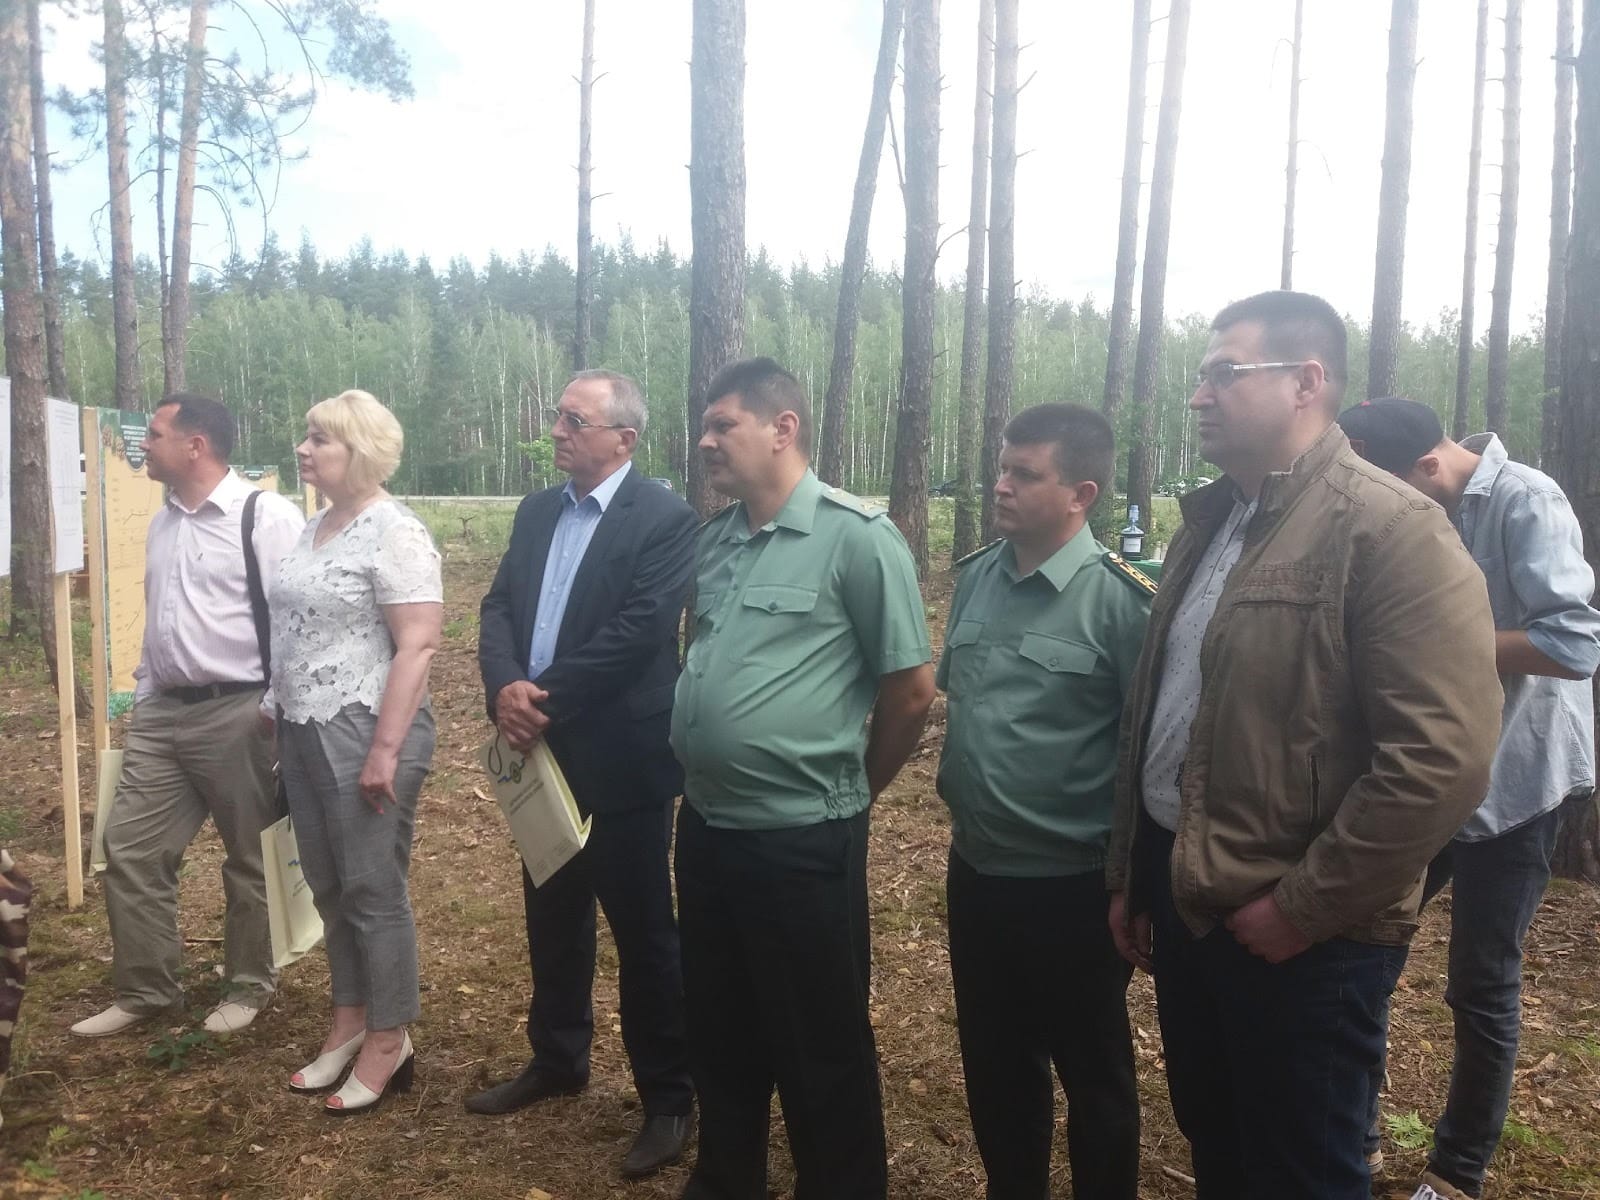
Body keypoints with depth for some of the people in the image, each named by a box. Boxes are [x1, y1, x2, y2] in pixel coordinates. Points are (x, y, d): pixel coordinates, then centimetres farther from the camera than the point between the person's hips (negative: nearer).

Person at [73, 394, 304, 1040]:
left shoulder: (267, 517, -13)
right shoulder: (162, 521, 12)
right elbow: (157, 621, 19)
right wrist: (143, 697, 18)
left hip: (239, 714, -7)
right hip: (163, 712, 8)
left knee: (252, 859, 8)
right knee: (129, 847, 10)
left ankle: (247, 988, 27)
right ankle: (144, 991, 26)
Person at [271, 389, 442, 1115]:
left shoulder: (394, 531, -14)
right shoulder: (315, 527, 12)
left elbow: (417, 646, -19)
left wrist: (386, 750, -22)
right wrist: (286, 725, 15)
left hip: (363, 733, -8)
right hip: (305, 733, 8)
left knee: (373, 890, 2)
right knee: (329, 888, 15)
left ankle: (388, 1042, 17)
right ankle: (349, 1023, 30)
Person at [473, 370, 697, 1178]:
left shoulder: (665, 519, -12)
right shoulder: (537, 511, 10)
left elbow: (638, 631, -21)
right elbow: (498, 607, 5)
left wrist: (548, 700, -18)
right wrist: (505, 689, -14)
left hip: (621, 757, -7)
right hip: (542, 751, 7)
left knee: (643, 930, 4)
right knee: (552, 917, 20)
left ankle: (667, 1098, 20)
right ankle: (557, 1059, 39)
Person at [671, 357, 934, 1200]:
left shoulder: (857, 536, -13)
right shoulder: (713, 538, 7)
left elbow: (911, 691, -10)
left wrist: (846, 793, 3)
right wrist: (706, 789, 15)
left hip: (800, 840, -6)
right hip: (703, 828, 7)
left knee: (821, 1052, 11)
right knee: (719, 1033, 22)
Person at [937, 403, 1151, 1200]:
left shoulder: (1118, 597, -17)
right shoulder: (975, 577, 1)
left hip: (1071, 887, -6)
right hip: (975, 872, 6)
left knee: (1093, 1079, 16)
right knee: (994, 1065, 22)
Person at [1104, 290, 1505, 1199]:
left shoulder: (1393, 530, -16)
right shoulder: (1211, 523, 11)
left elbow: (1446, 758, -24)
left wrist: (1305, 906, -18)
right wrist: (1130, 876, 15)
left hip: (1297, 935, -7)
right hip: (1184, 896, 8)